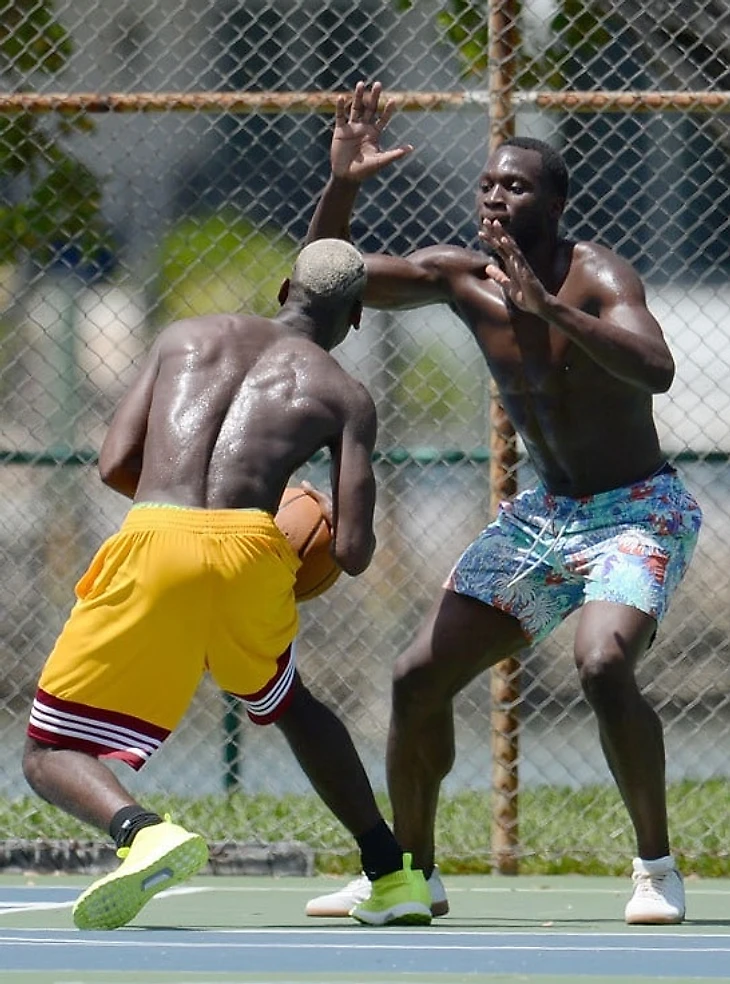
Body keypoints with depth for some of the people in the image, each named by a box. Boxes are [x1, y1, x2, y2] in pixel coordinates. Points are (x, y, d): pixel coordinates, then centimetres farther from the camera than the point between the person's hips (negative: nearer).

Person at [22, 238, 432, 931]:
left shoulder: (185, 336, 23)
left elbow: (115, 464, 15)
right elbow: (353, 553, 10)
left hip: (153, 538, -1)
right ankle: (393, 876, 35)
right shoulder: (345, 396, 18)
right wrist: (328, 511, 34)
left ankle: (141, 831, -26)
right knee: (289, 704, 34)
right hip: (254, 553, 1)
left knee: (50, 755, 6)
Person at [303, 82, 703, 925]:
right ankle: (409, 872, 20)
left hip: (637, 511, -7)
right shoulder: (461, 280, -3)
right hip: (543, 512, 7)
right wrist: (341, 185, -16)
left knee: (603, 665, -33)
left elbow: (655, 370, -38)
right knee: (418, 679, 3)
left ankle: (657, 867, -16)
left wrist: (546, 307, -45)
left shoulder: (594, 276, -20)